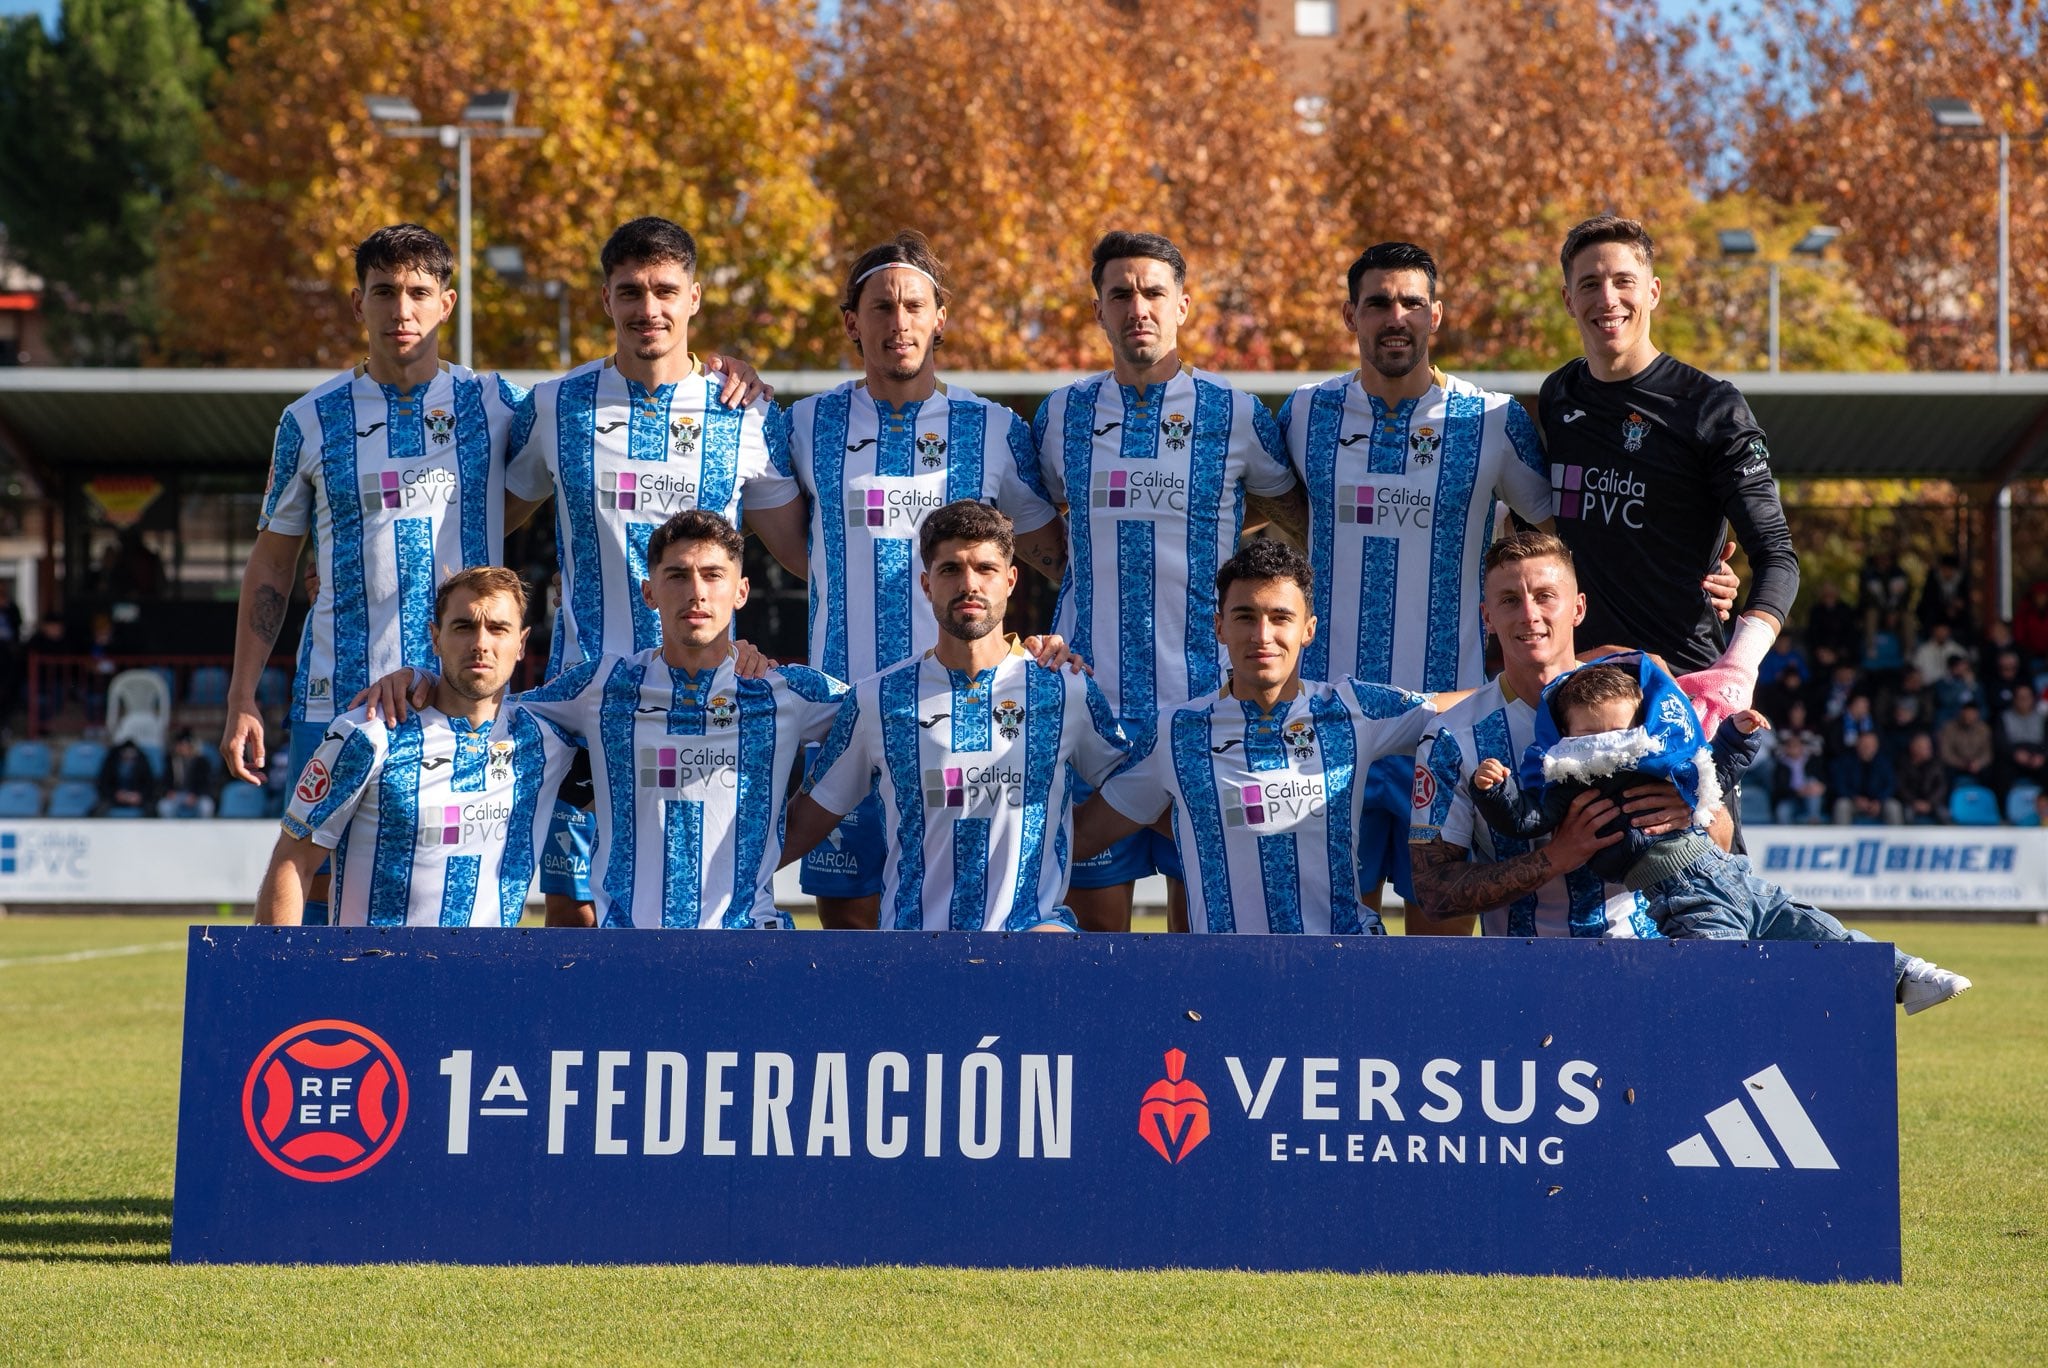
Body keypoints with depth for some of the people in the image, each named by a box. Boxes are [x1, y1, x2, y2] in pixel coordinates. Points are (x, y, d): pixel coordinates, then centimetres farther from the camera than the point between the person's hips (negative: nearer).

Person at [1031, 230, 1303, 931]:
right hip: (1090, 693, 2)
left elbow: (1303, 519, 16)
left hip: (1203, 696, -1)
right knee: (1095, 909, 1)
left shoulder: (1235, 414, 3)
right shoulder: (1063, 413, 9)